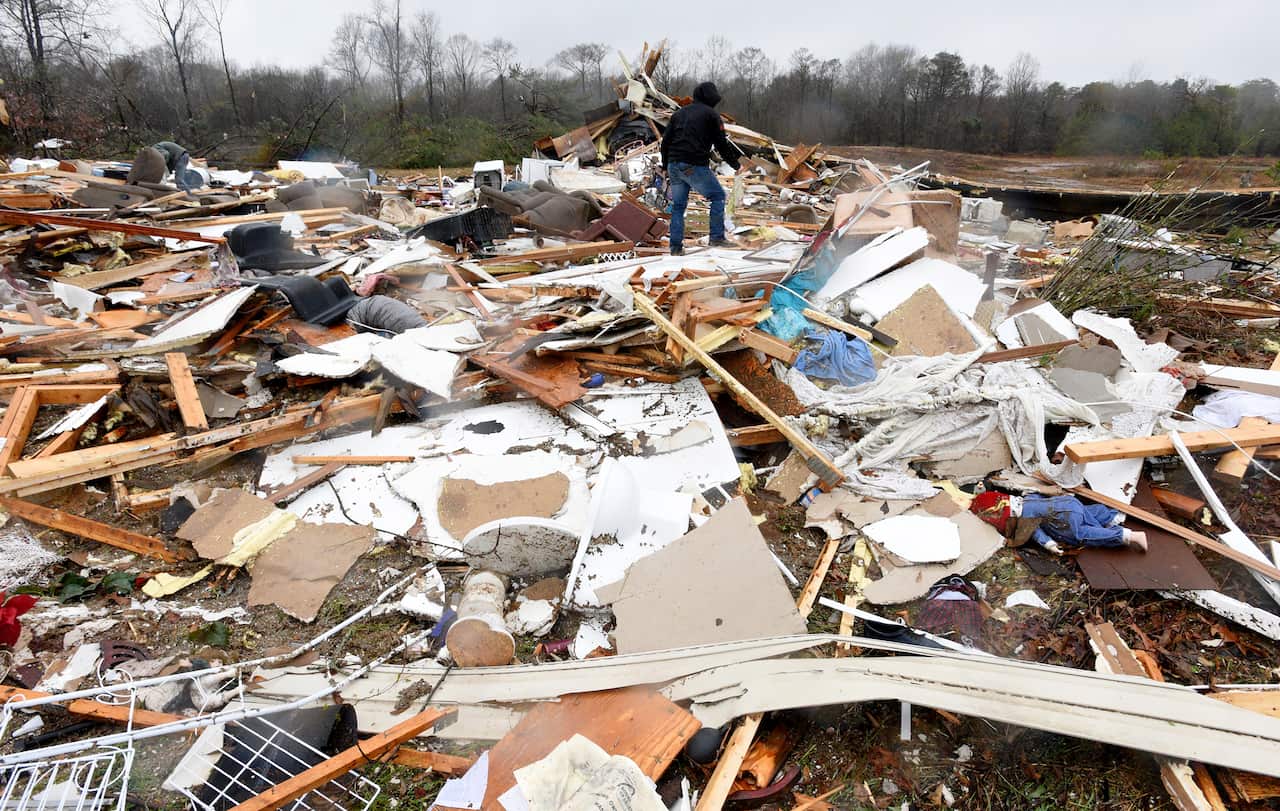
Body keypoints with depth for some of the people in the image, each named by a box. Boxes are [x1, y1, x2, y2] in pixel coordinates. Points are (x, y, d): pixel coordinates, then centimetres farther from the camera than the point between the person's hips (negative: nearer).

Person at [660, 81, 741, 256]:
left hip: (674, 165, 6)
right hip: (695, 166, -6)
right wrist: (735, 163, 11)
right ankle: (717, 237, 2)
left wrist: (666, 166, 24)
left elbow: (666, 141, 19)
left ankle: (676, 246, 12)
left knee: (678, 205, 14)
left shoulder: (679, 113, 20)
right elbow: (721, 143, -1)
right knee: (718, 196, 9)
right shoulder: (711, 114, 2)